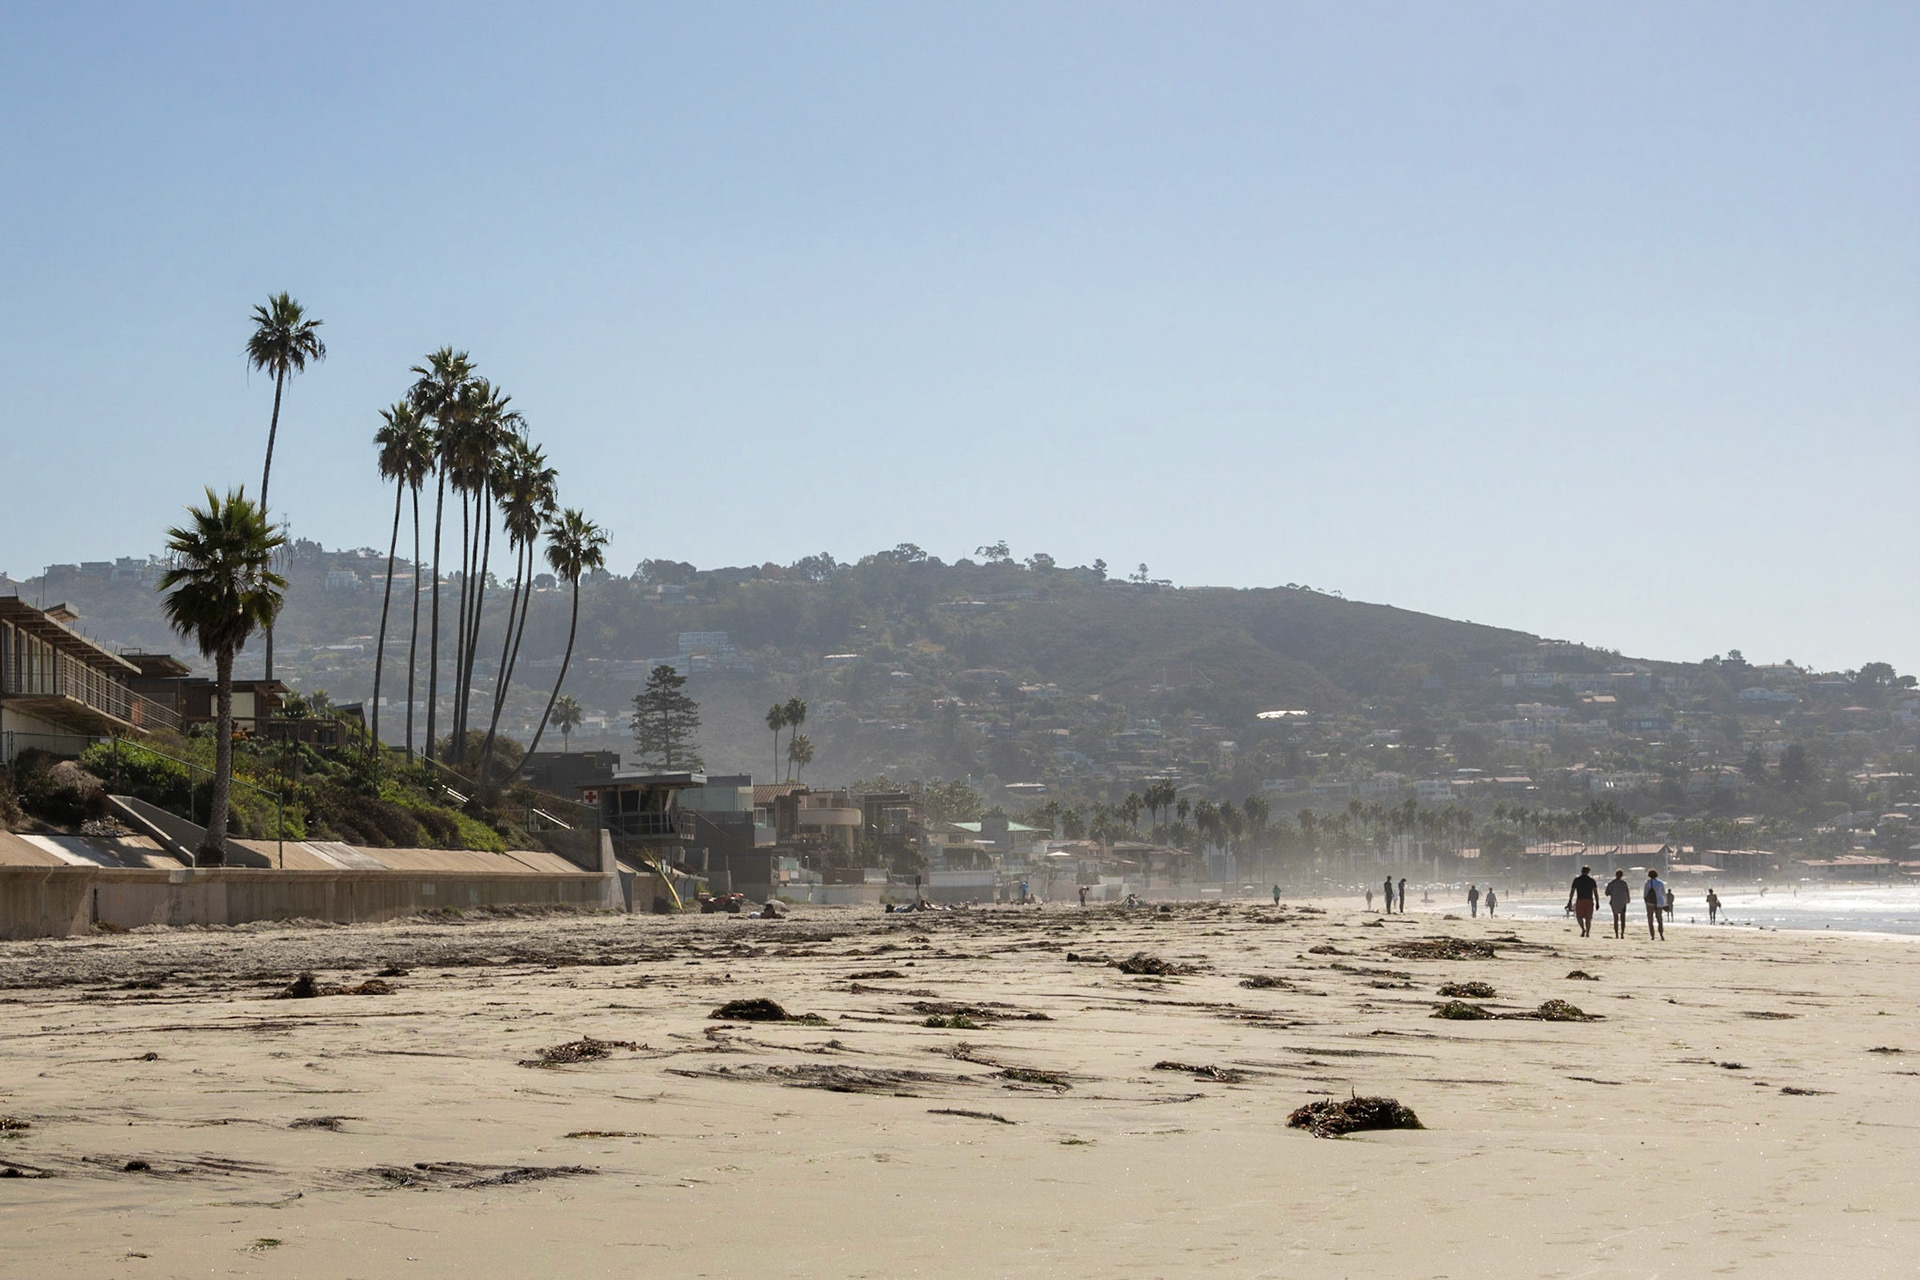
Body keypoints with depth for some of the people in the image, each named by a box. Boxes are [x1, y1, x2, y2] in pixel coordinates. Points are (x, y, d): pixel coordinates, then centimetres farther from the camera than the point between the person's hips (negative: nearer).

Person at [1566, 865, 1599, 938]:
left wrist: (1570, 902, 2)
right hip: (1589, 900, 1)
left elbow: (1572, 891, 0)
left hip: (1580, 900, -1)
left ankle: (1583, 929, -12)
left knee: (1579, 916, 10)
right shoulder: (1592, 880, 5)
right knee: (1588, 918, 7)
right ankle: (1587, 933, 3)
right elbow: (1595, 892, -1)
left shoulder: (1576, 879, 3)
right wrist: (1597, 902, 0)